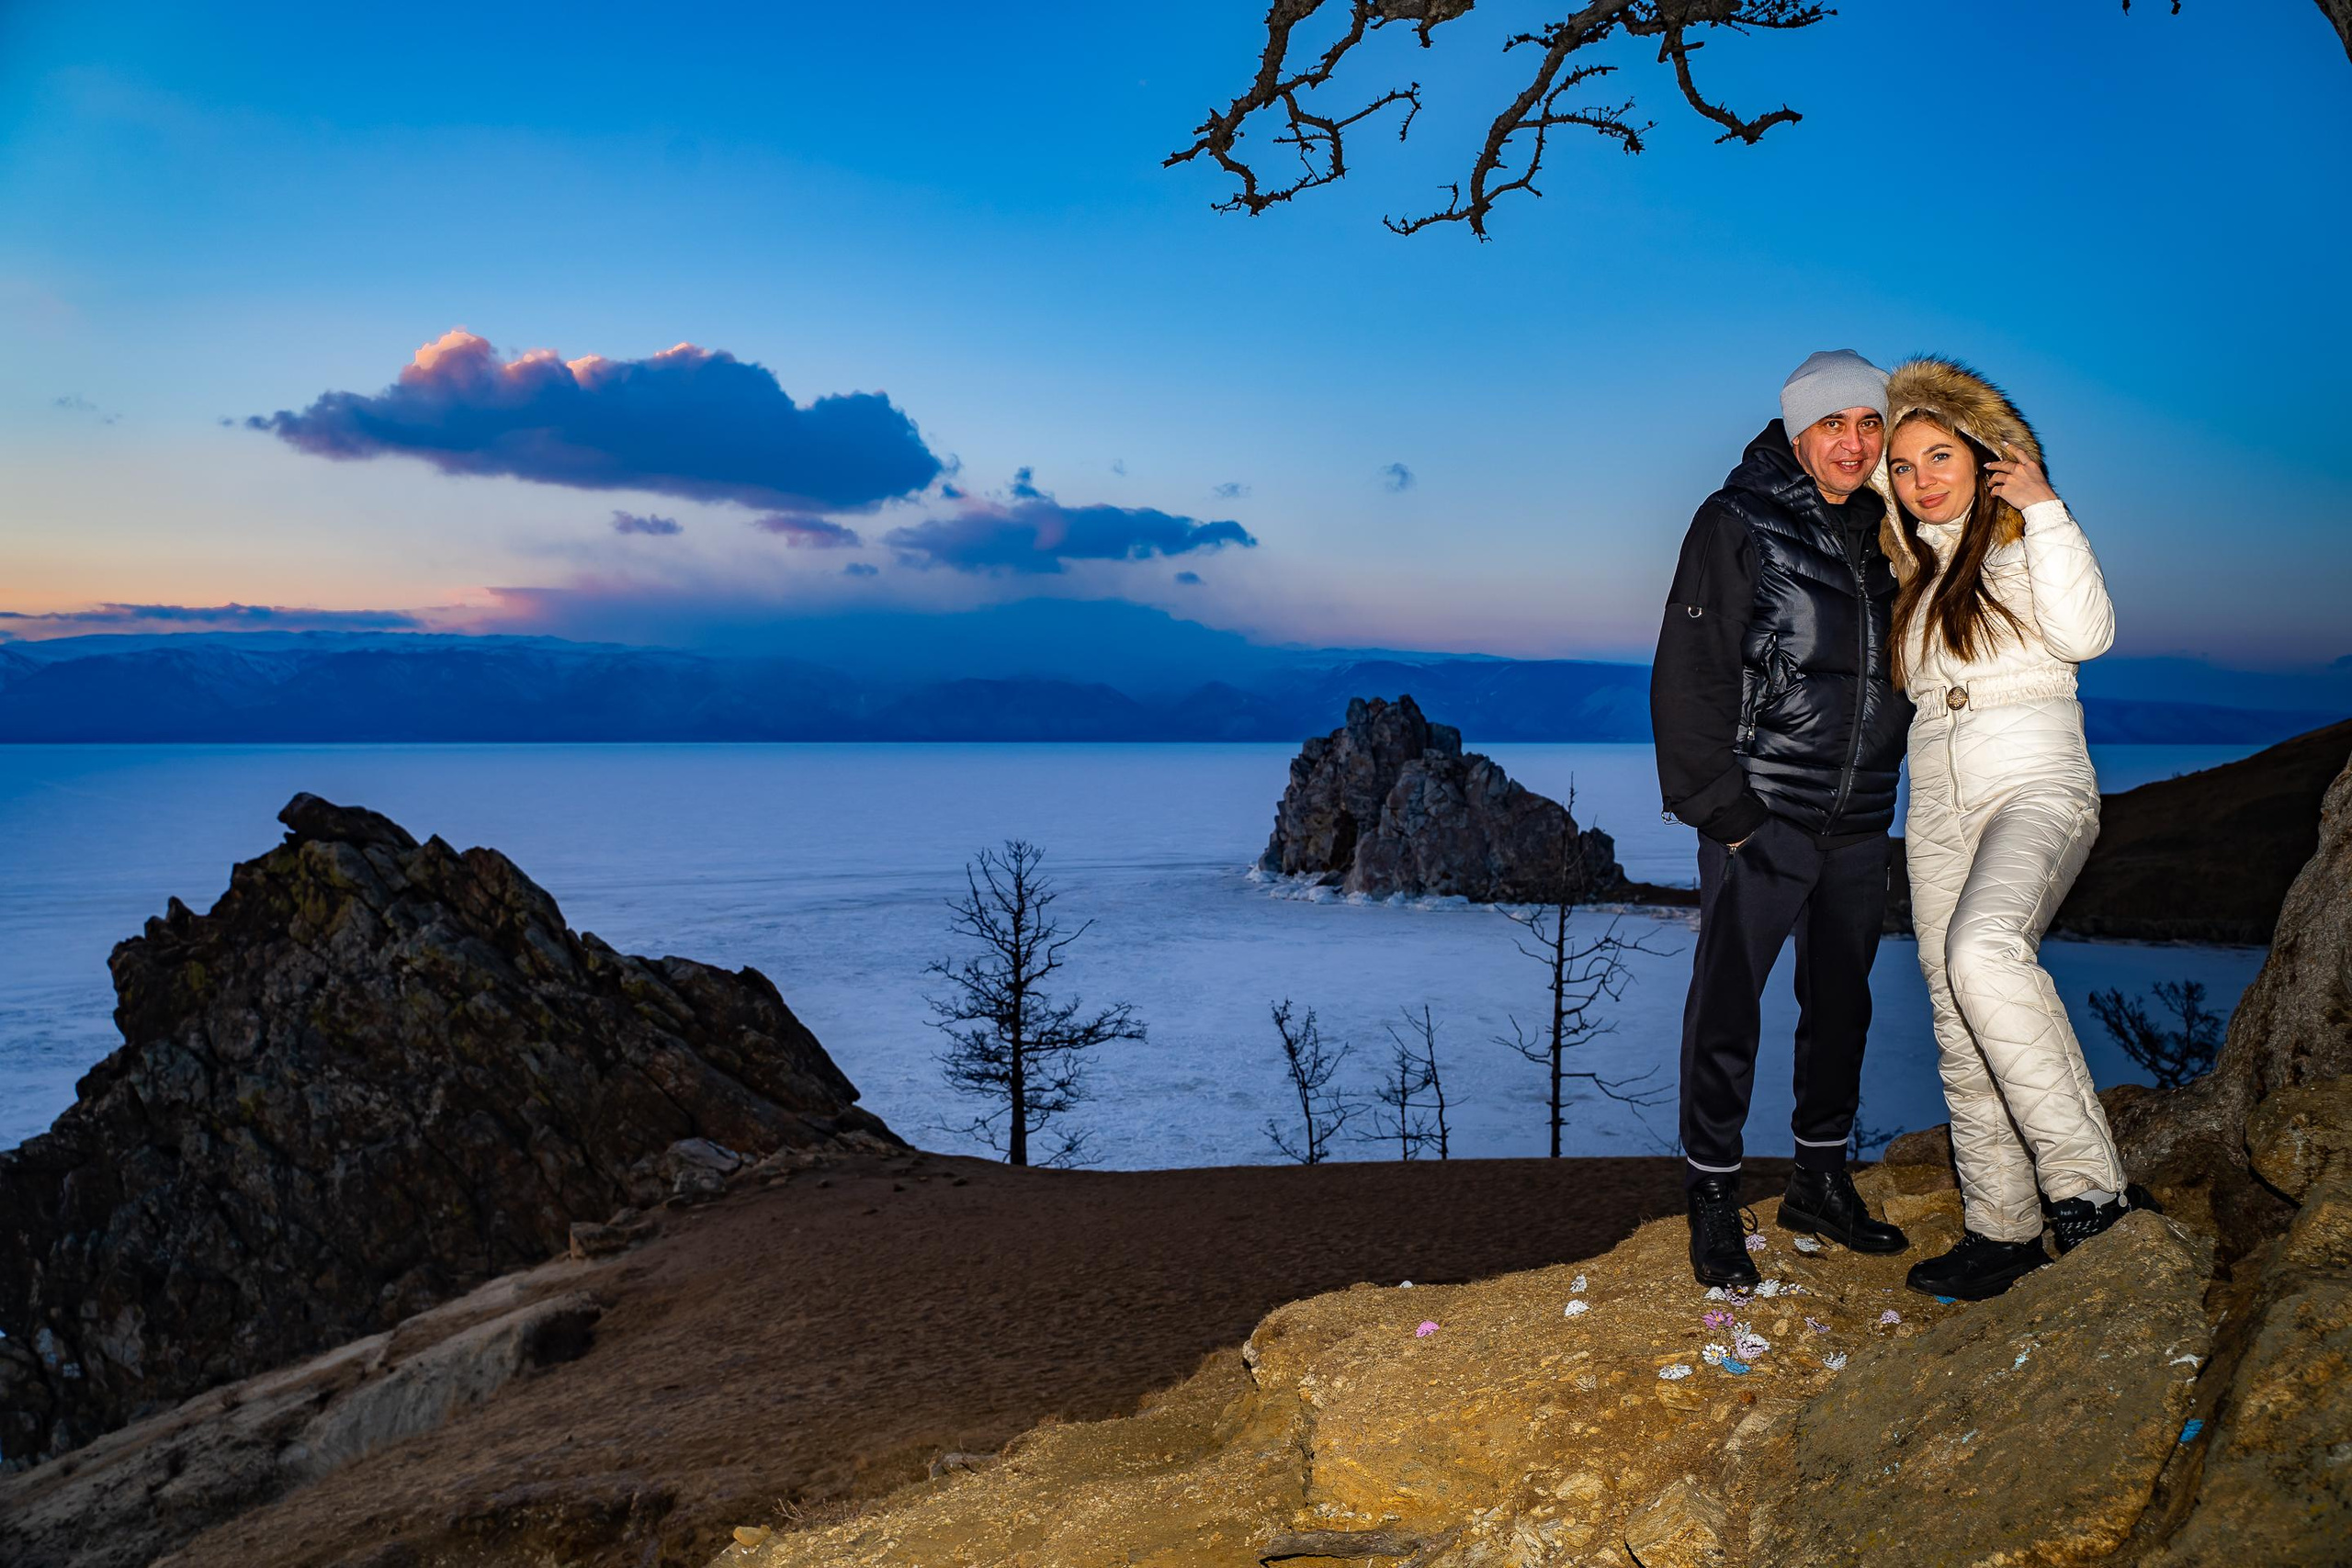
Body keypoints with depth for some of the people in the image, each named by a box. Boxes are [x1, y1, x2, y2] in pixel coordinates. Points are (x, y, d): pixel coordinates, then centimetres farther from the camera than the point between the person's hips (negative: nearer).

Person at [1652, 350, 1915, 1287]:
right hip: (1759, 815, -6)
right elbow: (1690, 676, -11)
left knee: (1842, 1001, 14)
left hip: (1858, 822, 6)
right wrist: (1719, 804, -15)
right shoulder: (1738, 523, -7)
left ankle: (1821, 1181, 28)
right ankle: (1713, 1198, 10)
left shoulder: (1886, 532, 11)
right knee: (1728, 1005, -2)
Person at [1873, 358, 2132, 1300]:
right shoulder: (1909, 571, 19)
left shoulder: (2026, 546, 2)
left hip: (2037, 789, -6)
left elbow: (2086, 634, -17)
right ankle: (2002, 1229, 9)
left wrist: (2044, 510, -13)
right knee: (1961, 1027, 2)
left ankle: (2086, 1182, -27)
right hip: (1937, 807, 7)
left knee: (1984, 949, -34)